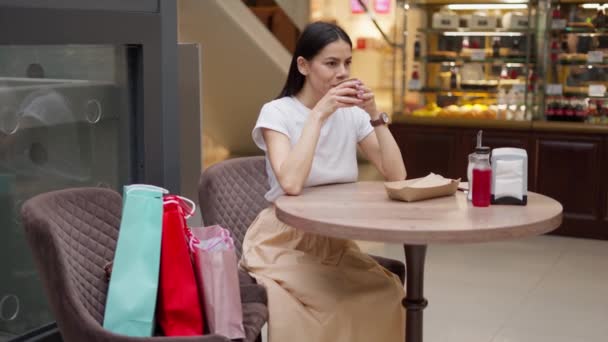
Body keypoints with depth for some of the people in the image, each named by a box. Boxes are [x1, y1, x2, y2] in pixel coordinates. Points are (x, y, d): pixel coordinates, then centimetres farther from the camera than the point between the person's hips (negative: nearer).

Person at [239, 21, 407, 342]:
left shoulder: (351, 114, 4)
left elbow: (396, 175, -5)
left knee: (389, 294, -20)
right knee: (342, 304, -28)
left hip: (335, 242, 5)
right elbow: (291, 184, -28)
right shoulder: (276, 113, -11)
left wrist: (375, 114, -12)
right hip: (284, 243, -5)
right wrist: (318, 114, -25)